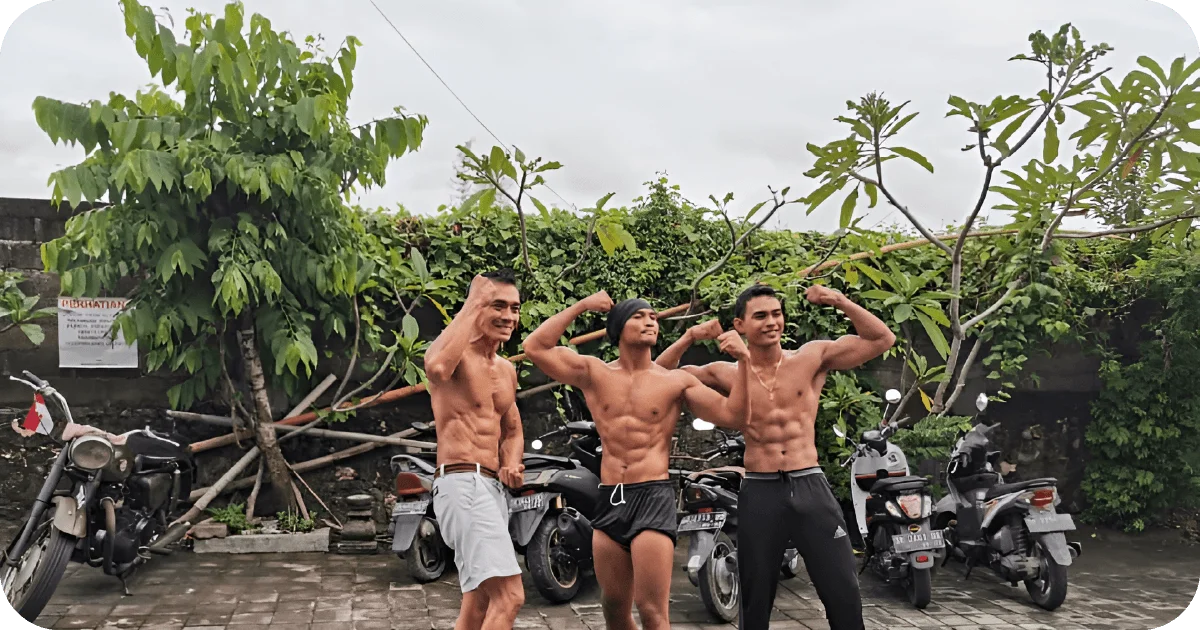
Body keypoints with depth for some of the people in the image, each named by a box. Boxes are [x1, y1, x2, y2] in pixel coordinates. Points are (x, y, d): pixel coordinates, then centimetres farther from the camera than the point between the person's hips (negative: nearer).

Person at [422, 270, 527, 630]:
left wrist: (511, 465, 5)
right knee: (509, 596, -22)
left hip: (494, 488, 9)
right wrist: (471, 305, -21)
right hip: (462, 483, -9)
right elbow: (437, 366, -34)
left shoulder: (507, 371, 17)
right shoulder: (457, 354, -8)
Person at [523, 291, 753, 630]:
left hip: (653, 497, -3)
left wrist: (743, 361, -13)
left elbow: (734, 417, -2)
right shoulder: (593, 373, 6)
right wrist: (580, 306, -2)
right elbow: (535, 347, -3)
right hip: (609, 500, 3)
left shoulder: (677, 381, 3)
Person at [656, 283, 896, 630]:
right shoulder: (727, 375, 3)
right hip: (760, 493, 0)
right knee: (756, 598, 12)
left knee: (844, 594, 0)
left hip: (811, 487, 0)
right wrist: (690, 337, -6)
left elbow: (882, 339, 3)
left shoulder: (812, 358, 3)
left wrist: (840, 302, -8)